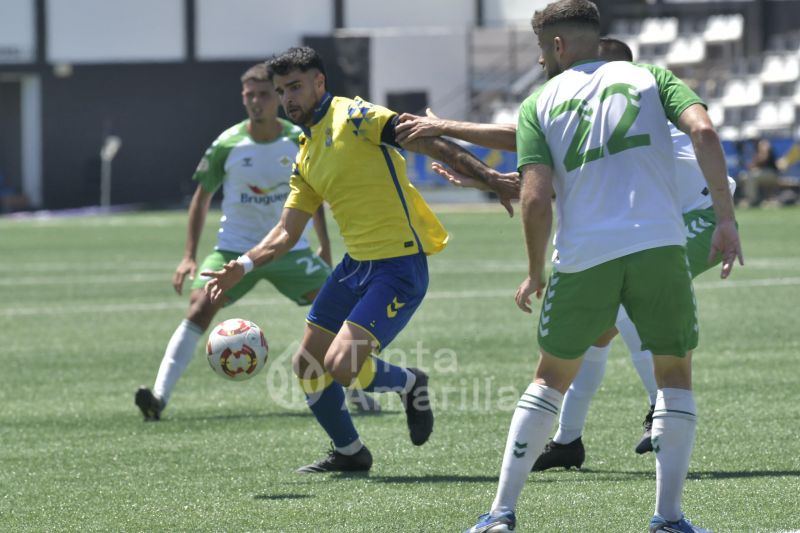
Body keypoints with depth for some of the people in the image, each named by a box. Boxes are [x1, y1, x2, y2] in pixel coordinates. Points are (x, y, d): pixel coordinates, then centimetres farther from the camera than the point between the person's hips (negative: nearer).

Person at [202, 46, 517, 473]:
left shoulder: (354, 118, -9)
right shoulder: (306, 155, 16)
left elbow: (429, 143, -16)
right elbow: (286, 233, 18)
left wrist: (488, 176, -26)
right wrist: (243, 266, 3)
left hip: (400, 265, -9)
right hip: (356, 263, 9)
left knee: (342, 365, -18)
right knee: (307, 365, 10)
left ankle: (410, 384, 13)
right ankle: (348, 452, 29)